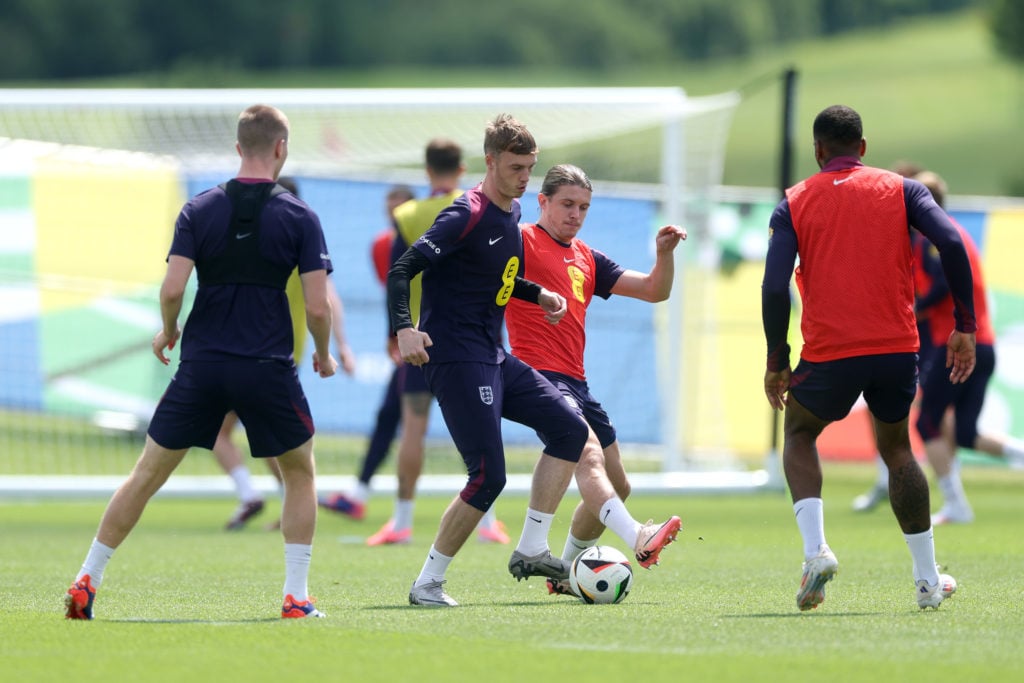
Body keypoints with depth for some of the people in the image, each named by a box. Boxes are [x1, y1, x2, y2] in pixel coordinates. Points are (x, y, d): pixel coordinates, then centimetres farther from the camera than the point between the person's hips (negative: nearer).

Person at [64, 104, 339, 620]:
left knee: (147, 475, 10)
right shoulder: (299, 217, -3)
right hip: (267, 366, -2)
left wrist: (167, 332, 13)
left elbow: (172, 288, -7)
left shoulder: (199, 210, 2)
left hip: (201, 364, 2)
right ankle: (296, 597, 8)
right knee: (300, 474, 17)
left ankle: (86, 582, 8)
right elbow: (317, 306, -7)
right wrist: (324, 355, 12)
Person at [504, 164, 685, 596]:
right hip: (541, 375, -9)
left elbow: (654, 291, 20)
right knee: (586, 455, -30)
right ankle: (637, 539, -53)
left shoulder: (587, 259, 21)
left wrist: (665, 252, 1)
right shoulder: (522, 242, 0)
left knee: (617, 486, 13)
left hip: (575, 382, 9)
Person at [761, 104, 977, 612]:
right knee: (895, 447, 24)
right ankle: (927, 579, 19)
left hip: (829, 354, -2)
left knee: (799, 436, 24)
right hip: (898, 347, 2)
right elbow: (951, 244, -7)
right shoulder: (900, 189, 7)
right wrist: (964, 328, -2)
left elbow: (774, 288, -5)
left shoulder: (794, 203, 5)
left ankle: (815, 550, 0)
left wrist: (776, 364, 3)